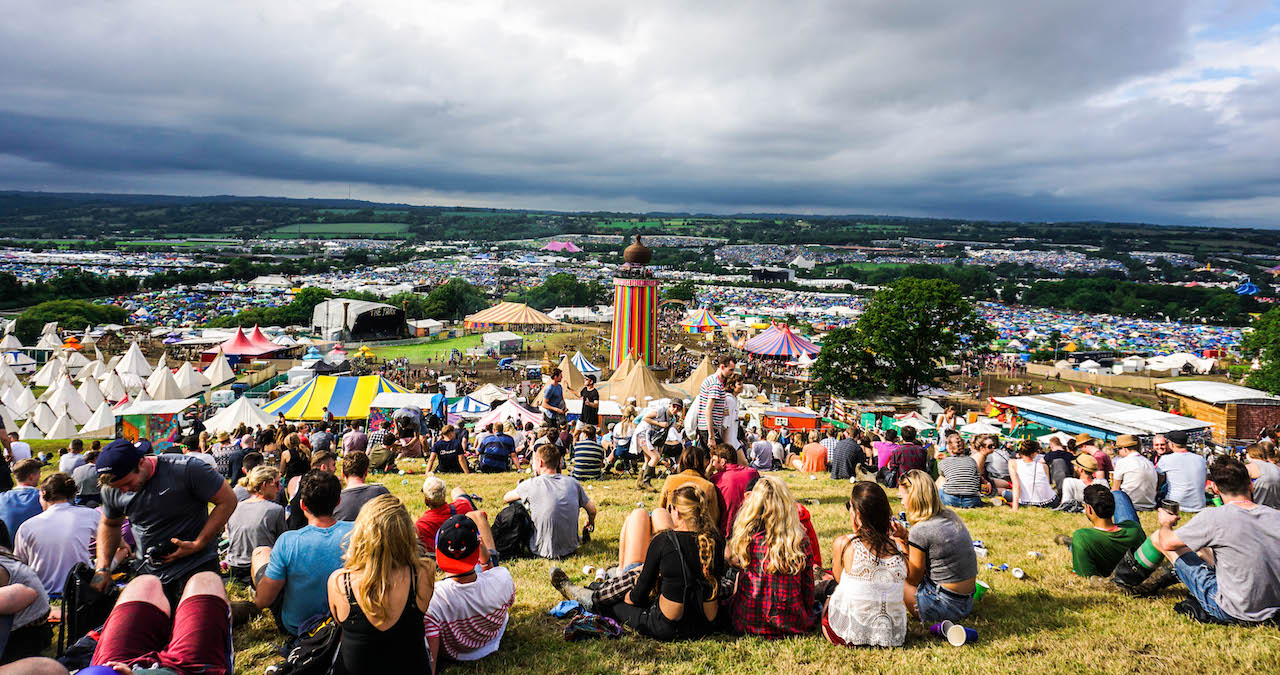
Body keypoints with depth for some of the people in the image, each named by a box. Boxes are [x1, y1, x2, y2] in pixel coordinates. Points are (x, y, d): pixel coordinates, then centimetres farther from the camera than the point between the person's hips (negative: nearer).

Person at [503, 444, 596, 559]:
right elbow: (592, 510, 6)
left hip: (543, 552, -4)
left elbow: (506, 498, 6)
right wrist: (589, 524, 28)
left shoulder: (531, 485, -11)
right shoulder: (573, 482, -3)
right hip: (571, 548, 4)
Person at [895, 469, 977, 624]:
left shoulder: (920, 531, -19)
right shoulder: (951, 517, 4)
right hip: (967, 603, 8)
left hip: (945, 606, -8)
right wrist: (907, 537, 8)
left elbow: (914, 579, -8)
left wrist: (902, 547, -2)